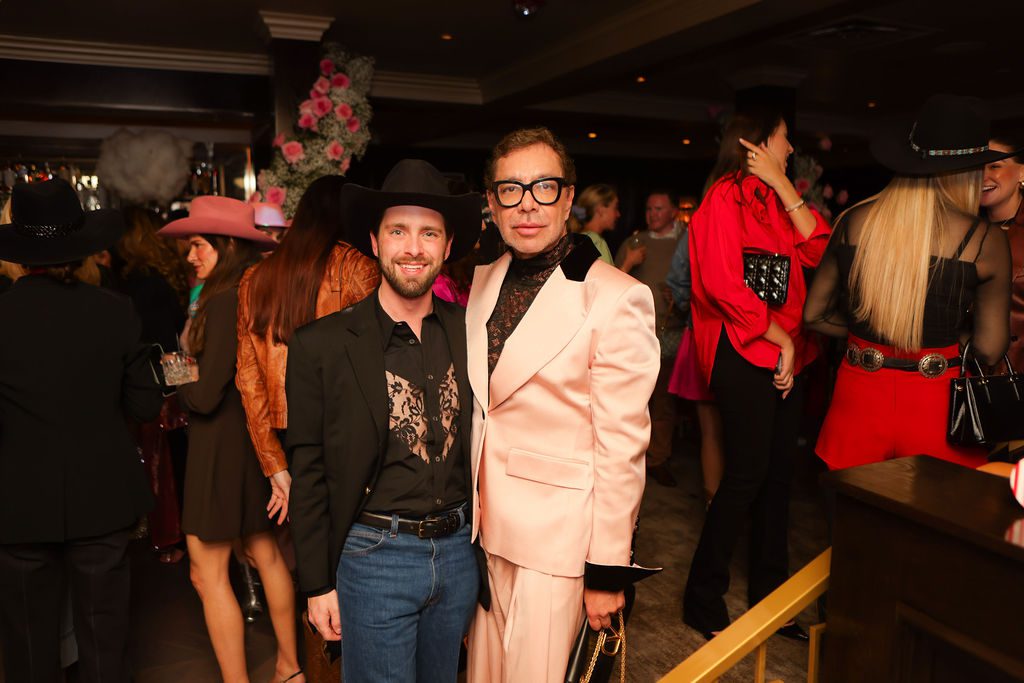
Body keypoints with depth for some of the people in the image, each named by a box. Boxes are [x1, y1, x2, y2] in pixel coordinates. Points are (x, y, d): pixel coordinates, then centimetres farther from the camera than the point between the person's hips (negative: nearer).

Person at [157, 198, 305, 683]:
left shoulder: (225, 302, -20)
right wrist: (188, 372, 9)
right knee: (265, 552, 19)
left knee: (208, 573, 4)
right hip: (255, 438, 9)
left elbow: (205, 396, -21)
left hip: (221, 443, -9)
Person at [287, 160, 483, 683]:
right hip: (374, 557, -3)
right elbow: (309, 476, -6)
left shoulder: (469, 332, -2)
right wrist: (317, 585, -3)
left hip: (459, 550, 4)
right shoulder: (321, 345, -11)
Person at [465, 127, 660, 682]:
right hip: (483, 530, 6)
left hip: (556, 538, -6)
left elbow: (621, 447, -15)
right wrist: (464, 513, 12)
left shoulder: (616, 297, -16)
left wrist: (607, 572, -11)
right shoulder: (483, 283, 5)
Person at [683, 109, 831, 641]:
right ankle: (703, 601, 9)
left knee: (776, 472, 12)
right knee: (748, 472, -6)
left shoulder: (774, 199, 19)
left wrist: (783, 185, 1)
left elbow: (815, 252, 4)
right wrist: (779, 339, -13)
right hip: (744, 353, -8)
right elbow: (726, 285, -17)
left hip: (785, 353, 8)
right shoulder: (725, 198, -7)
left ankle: (770, 596, 26)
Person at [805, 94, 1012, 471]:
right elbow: (989, 349, -4)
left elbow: (814, 314, 5)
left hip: (858, 398, 2)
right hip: (934, 405, -2)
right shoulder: (985, 240, -9)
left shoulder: (854, 221, -2)